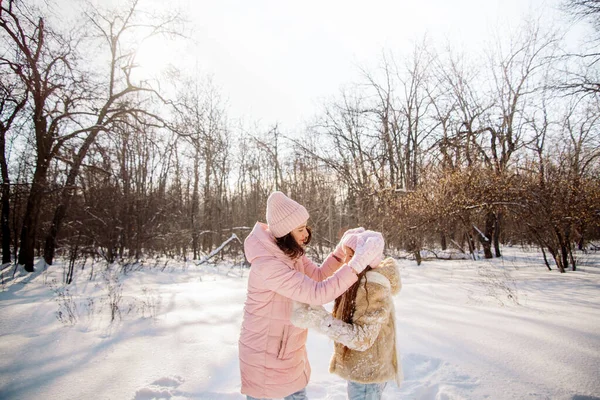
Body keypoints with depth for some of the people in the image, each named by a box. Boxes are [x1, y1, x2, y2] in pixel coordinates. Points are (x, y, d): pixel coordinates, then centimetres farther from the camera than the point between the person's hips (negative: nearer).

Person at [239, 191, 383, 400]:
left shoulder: (291, 252, -4)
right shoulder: (267, 265, -34)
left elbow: (318, 275, 5)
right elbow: (318, 293, -37)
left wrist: (343, 248, -9)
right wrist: (357, 263, -36)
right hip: (264, 352, -8)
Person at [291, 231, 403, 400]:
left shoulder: (373, 287, -26)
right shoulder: (361, 281, 2)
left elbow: (362, 339, -29)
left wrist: (318, 318, -34)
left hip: (367, 372, -8)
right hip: (364, 368, 8)